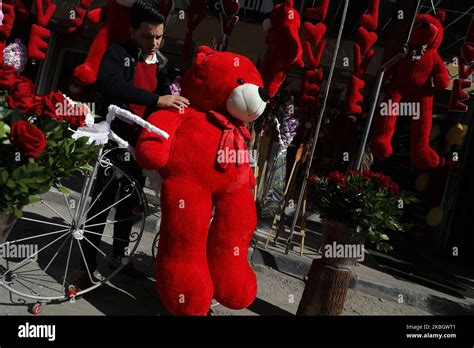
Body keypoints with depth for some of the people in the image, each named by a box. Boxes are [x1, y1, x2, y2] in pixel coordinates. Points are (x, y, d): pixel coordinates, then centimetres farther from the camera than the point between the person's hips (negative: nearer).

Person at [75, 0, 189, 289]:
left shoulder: (160, 63, 9)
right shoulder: (118, 54, -10)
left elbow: (167, 97, 11)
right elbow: (109, 84, -31)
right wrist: (156, 99, -38)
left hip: (141, 145, 6)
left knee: (129, 204, 15)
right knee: (102, 203, -1)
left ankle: (120, 257, 32)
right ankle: (87, 266, 12)